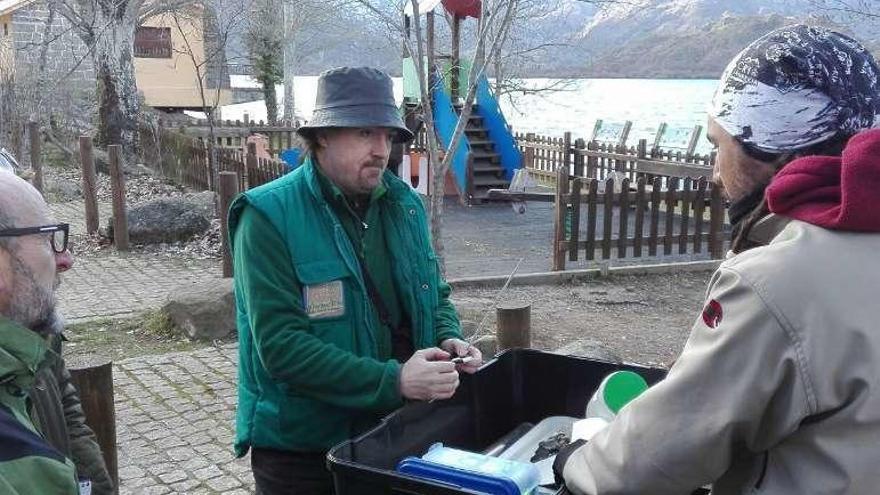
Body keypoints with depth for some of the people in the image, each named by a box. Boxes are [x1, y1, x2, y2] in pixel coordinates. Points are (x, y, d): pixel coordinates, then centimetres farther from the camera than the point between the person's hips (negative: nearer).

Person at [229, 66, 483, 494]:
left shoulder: (404, 204, 2)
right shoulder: (269, 216, -17)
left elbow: (434, 294, 14)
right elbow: (280, 345, -24)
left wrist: (449, 338, -7)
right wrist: (393, 381, -29)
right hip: (301, 447, -5)